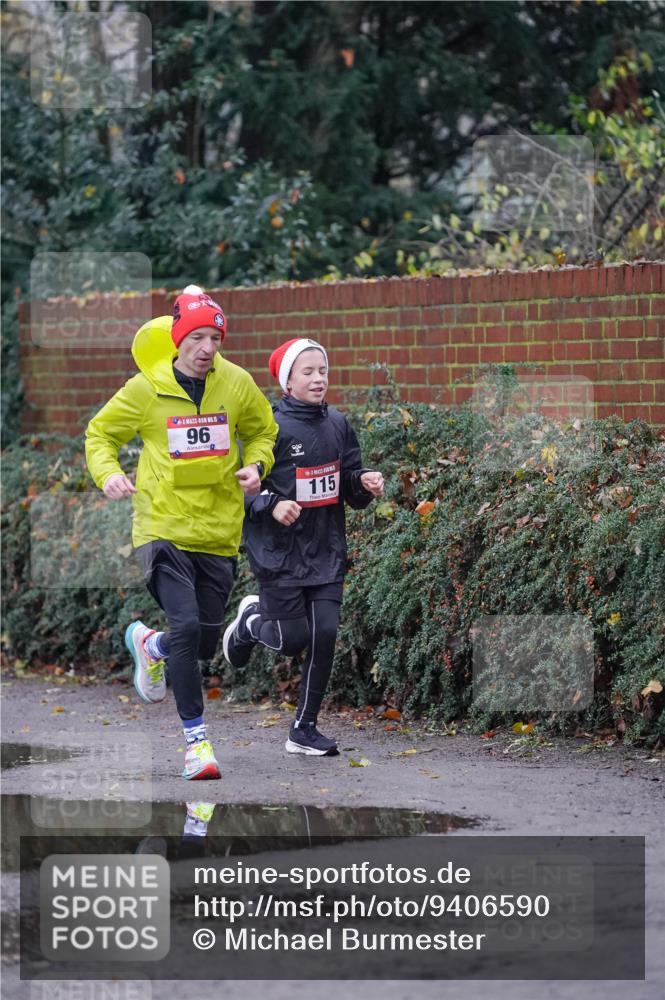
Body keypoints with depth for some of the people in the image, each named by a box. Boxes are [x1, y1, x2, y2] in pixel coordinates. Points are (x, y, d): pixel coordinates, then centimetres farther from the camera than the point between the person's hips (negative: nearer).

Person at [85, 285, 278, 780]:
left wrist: (255, 465, -2)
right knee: (186, 626, -20)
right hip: (164, 529, -3)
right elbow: (100, 433, 7)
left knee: (205, 643, 9)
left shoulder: (237, 384, 1)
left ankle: (150, 645, 45)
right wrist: (108, 472, -13)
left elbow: (263, 432, 18)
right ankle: (197, 738, -8)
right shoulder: (146, 389, -6)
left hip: (219, 531, 3)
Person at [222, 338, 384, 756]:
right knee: (292, 639, -2)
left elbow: (349, 485, 15)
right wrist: (271, 505, -24)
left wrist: (365, 484, -7)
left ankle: (305, 729, 10)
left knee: (325, 635, -2)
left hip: (326, 552, 5)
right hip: (280, 553, -5)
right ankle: (251, 619, 35)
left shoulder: (337, 424, 6)